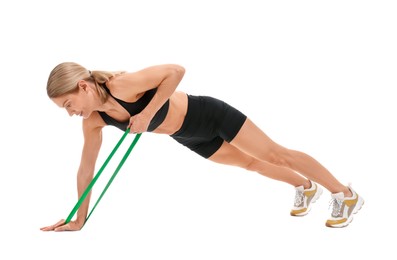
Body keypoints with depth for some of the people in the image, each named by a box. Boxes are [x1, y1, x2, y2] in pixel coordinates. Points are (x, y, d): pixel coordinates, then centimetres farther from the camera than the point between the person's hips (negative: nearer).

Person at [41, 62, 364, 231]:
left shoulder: (120, 85, -36)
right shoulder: (94, 121, -13)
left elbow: (176, 70, -35)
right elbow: (86, 170, -3)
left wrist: (147, 114, -36)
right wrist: (79, 220, -1)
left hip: (210, 115, -7)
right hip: (189, 136, 7)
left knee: (275, 154, 3)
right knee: (250, 162, 25)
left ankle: (346, 194, 16)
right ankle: (306, 187, 48)